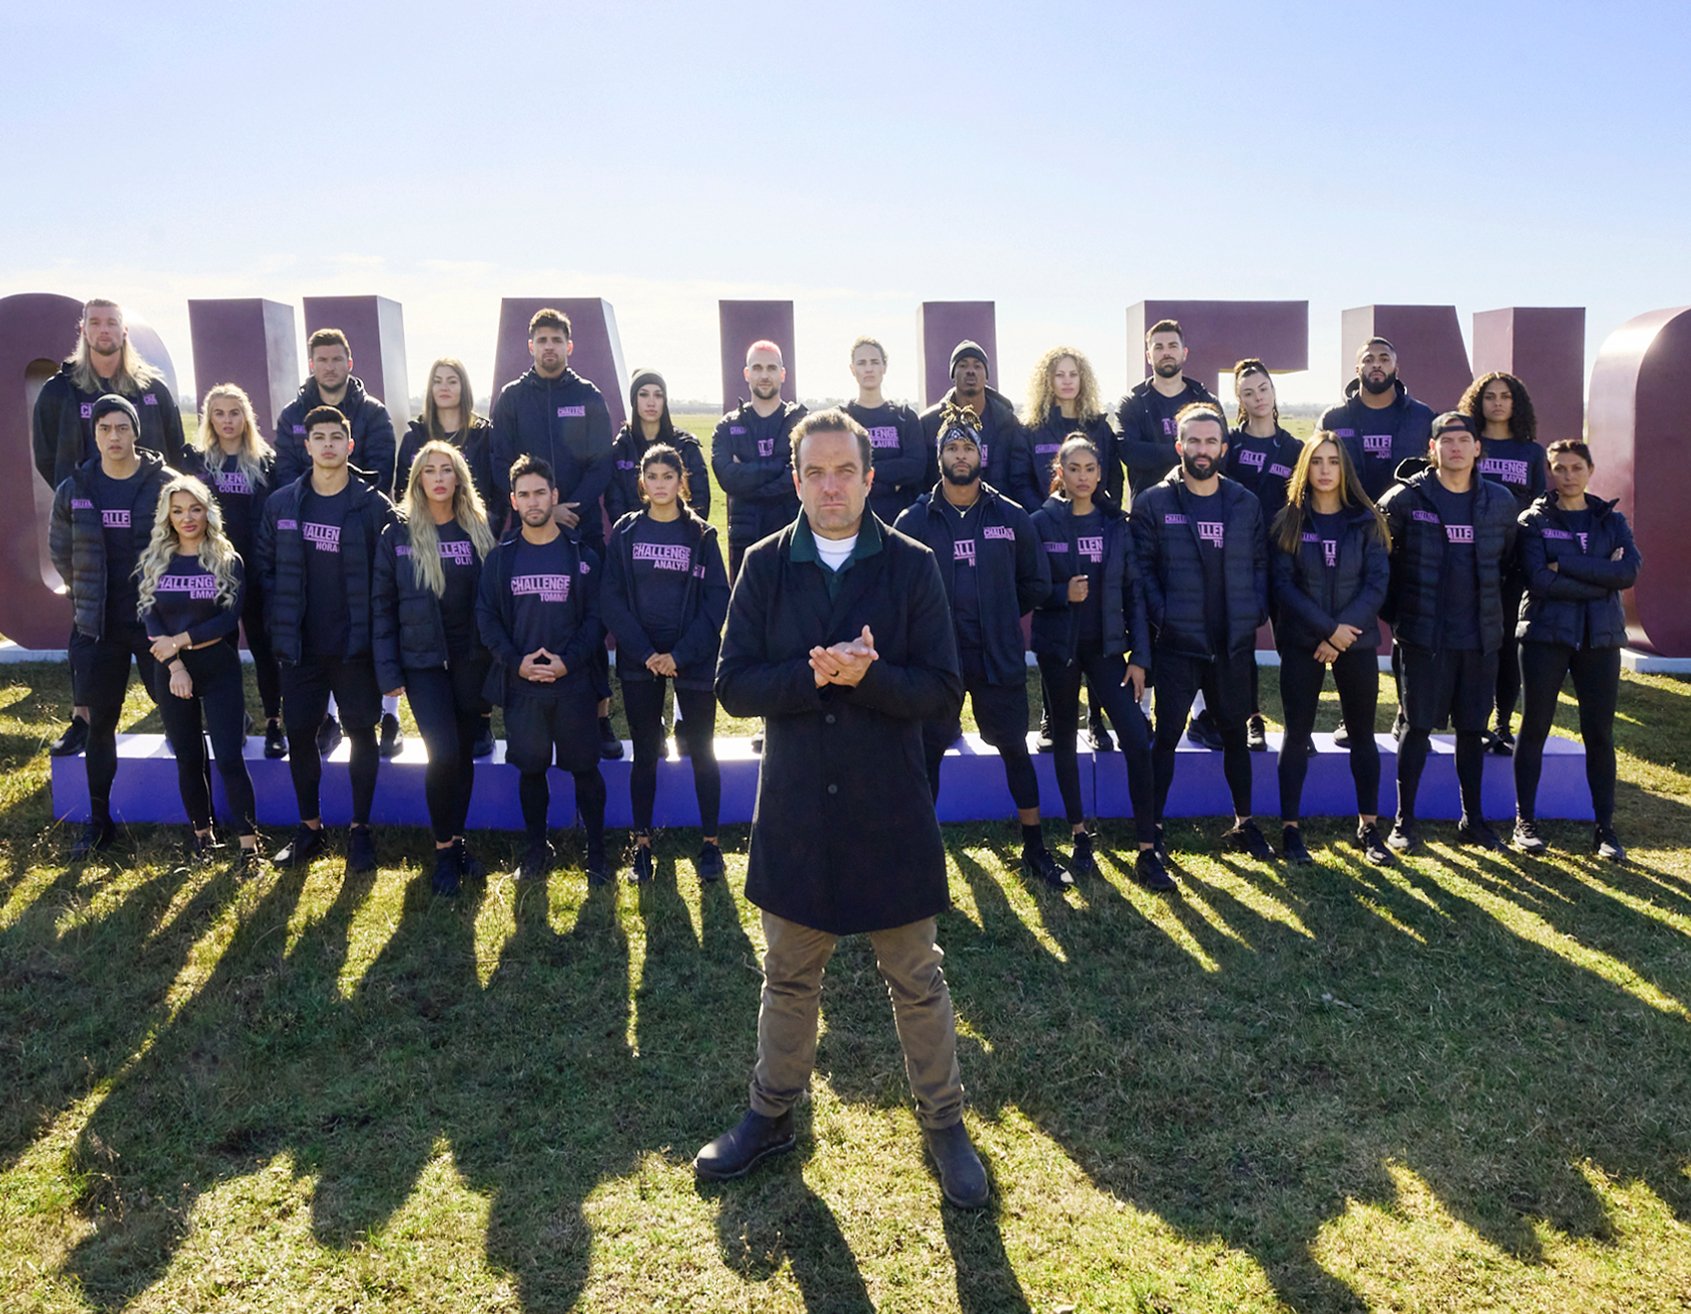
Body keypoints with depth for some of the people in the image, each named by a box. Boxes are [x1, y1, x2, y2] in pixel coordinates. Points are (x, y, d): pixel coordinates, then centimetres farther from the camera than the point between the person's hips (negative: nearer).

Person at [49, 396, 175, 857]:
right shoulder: (74, 489, 2)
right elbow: (60, 552, 15)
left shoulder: (165, 483, -6)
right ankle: (98, 820, 22)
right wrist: (88, 594, 13)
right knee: (100, 723, 10)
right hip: (99, 626, 3)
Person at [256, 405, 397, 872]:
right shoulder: (281, 503, 4)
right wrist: (278, 624, 1)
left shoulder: (373, 505, -4)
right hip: (301, 646, 3)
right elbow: (265, 566, 9)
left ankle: (360, 830, 18)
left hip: (355, 645, -3)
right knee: (299, 733, 8)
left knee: (361, 732, 5)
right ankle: (309, 828, 25)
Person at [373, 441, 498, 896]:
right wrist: (388, 670, -6)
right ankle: (443, 850, 6)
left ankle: (457, 840, 26)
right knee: (443, 753, -12)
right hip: (422, 659, -2)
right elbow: (382, 604, -1)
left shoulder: (480, 530, 3)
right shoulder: (398, 534, -1)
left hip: (473, 659, 2)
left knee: (464, 753, 9)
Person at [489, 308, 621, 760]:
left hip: (583, 526, 0)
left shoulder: (589, 397, 8)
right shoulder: (511, 397, 8)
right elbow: (502, 465, 1)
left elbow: (601, 464, 1)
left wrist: (573, 507, -13)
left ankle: (600, 718, 5)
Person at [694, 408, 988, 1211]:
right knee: (789, 977, 18)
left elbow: (943, 693, -9)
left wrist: (866, 675, -25)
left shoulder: (911, 566, -6)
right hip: (794, 809, 2)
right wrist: (814, 674, -22)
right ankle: (771, 1117, 38)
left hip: (890, 812, -1)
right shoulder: (765, 565, -1)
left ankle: (943, 1124, 31)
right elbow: (733, 685, -6)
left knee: (916, 979, 12)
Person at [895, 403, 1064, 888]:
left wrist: (1002, 618, 9)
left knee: (1015, 750, 10)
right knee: (928, 752, 7)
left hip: (1000, 658, 1)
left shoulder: (1011, 517, 2)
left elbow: (1036, 584, 10)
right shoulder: (914, 521, -1)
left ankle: (1035, 849, 24)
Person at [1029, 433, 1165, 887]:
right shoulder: (1042, 523, -3)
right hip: (1058, 646, -1)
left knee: (1137, 741, -9)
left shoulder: (1116, 523, 3)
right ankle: (1079, 834, 26)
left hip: (1107, 645, 1)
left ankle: (1147, 850, -1)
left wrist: (1139, 657, -3)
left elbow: (1134, 592, 3)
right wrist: (1063, 593, -21)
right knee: (1065, 739, 10)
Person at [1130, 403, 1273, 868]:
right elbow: (1142, 567, -7)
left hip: (1234, 643, 4)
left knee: (1235, 733, 16)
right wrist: (1162, 616, -15)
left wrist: (1256, 612, -3)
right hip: (1177, 643, -4)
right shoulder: (1153, 502, -3)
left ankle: (1243, 824, 31)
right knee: (1167, 736, -1)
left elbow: (1260, 563, 10)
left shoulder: (1245, 503, 8)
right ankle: (1153, 833, 9)